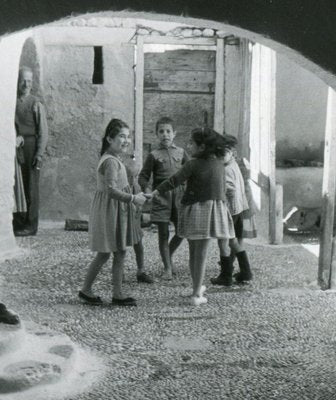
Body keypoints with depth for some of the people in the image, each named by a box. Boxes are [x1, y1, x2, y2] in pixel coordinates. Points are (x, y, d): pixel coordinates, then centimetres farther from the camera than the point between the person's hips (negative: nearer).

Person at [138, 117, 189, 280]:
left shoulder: (180, 152, 7)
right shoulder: (154, 155, -1)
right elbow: (143, 176, 0)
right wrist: (146, 189, -18)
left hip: (178, 195, 3)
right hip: (161, 196, -3)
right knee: (163, 233, 1)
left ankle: (169, 255, 32)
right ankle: (167, 268, 12)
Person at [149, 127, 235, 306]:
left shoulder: (193, 164, -9)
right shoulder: (219, 164, 4)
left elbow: (174, 181, -9)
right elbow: (223, 189, 12)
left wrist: (155, 192, 1)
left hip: (193, 209, -2)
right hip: (212, 209, 2)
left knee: (193, 252, 12)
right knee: (201, 253, 4)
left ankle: (197, 288, 25)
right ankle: (197, 294, 5)